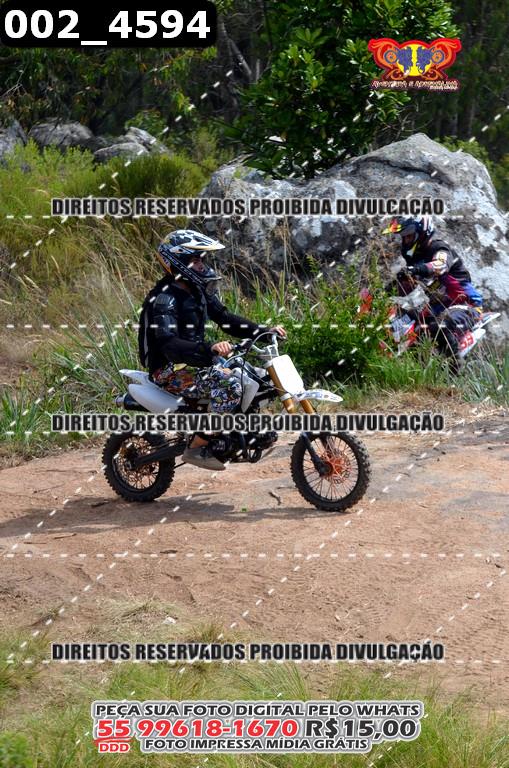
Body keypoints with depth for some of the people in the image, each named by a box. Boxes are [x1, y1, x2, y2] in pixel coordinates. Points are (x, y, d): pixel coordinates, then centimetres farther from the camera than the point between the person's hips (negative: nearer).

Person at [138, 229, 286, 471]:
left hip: (194, 362, 10)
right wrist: (210, 349, -50)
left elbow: (225, 318, 12)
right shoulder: (164, 299, -21)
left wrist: (265, 331, 0)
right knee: (229, 386, -31)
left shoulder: (198, 291, 9)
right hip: (170, 371, -10)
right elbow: (169, 344, -34)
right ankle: (197, 448, -22)